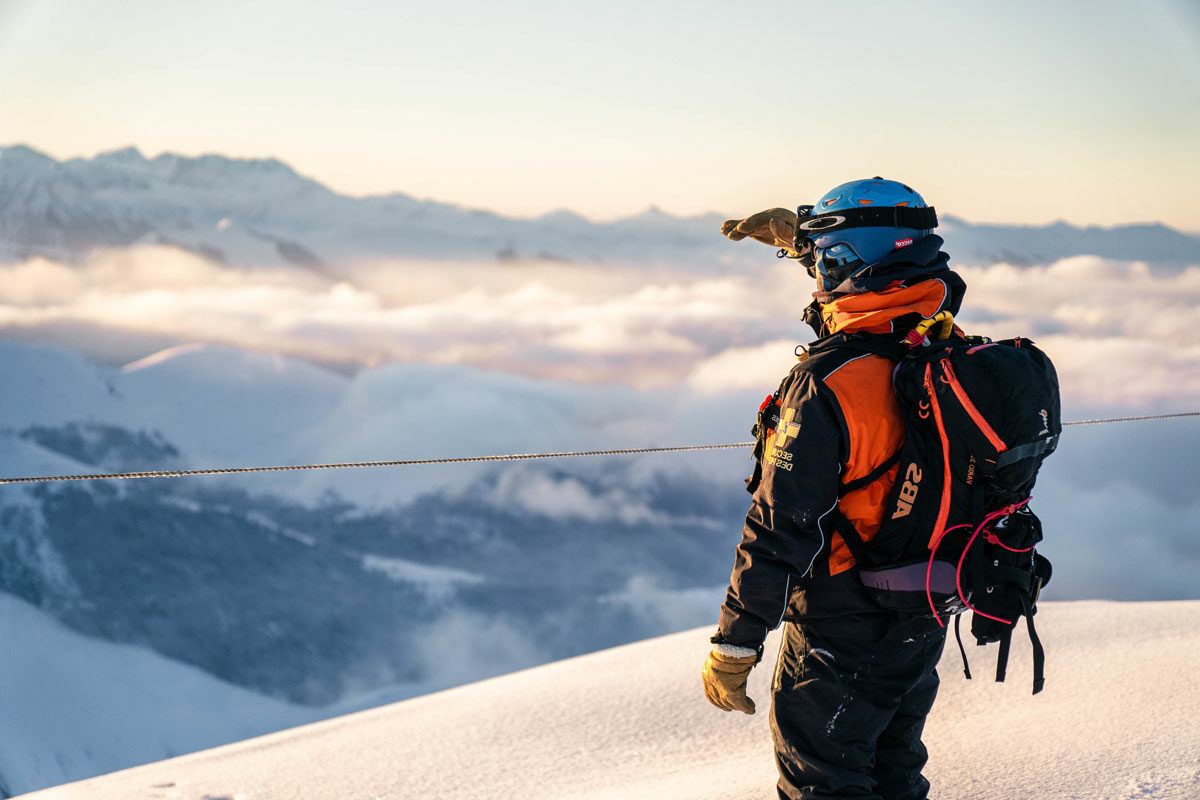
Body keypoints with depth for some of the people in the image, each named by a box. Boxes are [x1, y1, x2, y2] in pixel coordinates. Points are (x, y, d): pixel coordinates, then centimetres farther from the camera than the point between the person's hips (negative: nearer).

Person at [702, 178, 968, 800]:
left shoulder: (830, 383, -26)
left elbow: (781, 528, -24)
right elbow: (911, 273, 20)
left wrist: (733, 646, -16)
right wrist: (796, 232, 27)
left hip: (843, 634, -7)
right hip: (926, 627, 7)